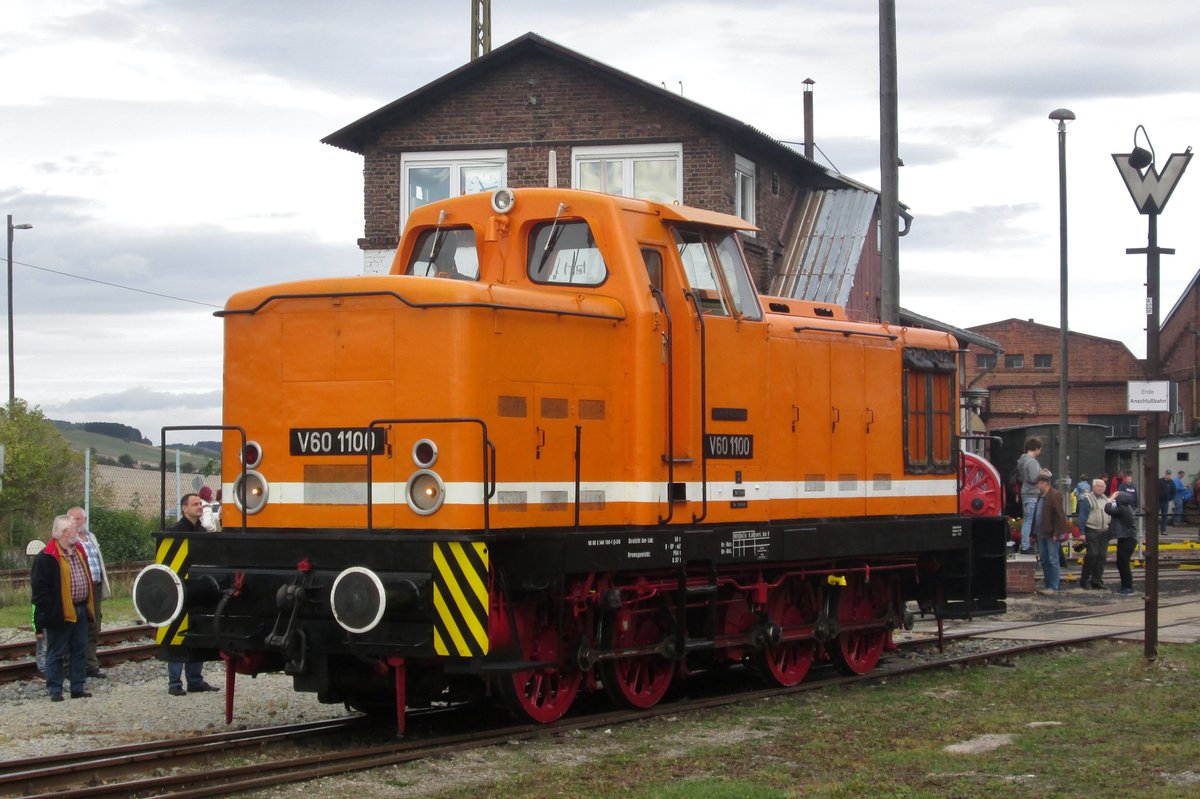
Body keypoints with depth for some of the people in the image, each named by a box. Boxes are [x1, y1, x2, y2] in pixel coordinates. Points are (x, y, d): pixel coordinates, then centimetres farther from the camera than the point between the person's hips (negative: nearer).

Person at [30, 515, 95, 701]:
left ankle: (79, 687, 19)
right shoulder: (47, 558, -13)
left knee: (79, 650, 12)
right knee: (56, 652, 1)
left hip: (80, 610, 7)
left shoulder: (79, 550, 12)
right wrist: (51, 612, -18)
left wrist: (88, 605, 16)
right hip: (61, 614, -7)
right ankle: (55, 689, 8)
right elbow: (39, 588, -15)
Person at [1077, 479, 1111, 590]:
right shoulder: (1087, 499, -6)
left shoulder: (1105, 499, 17)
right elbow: (1082, 517, -9)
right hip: (1091, 531, -7)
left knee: (1102, 556, 4)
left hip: (1104, 532, 7)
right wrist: (1082, 532, -15)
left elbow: (1109, 513, 23)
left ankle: (1097, 580, 12)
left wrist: (1110, 530, 16)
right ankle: (1084, 580, -1)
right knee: (1092, 555, -10)